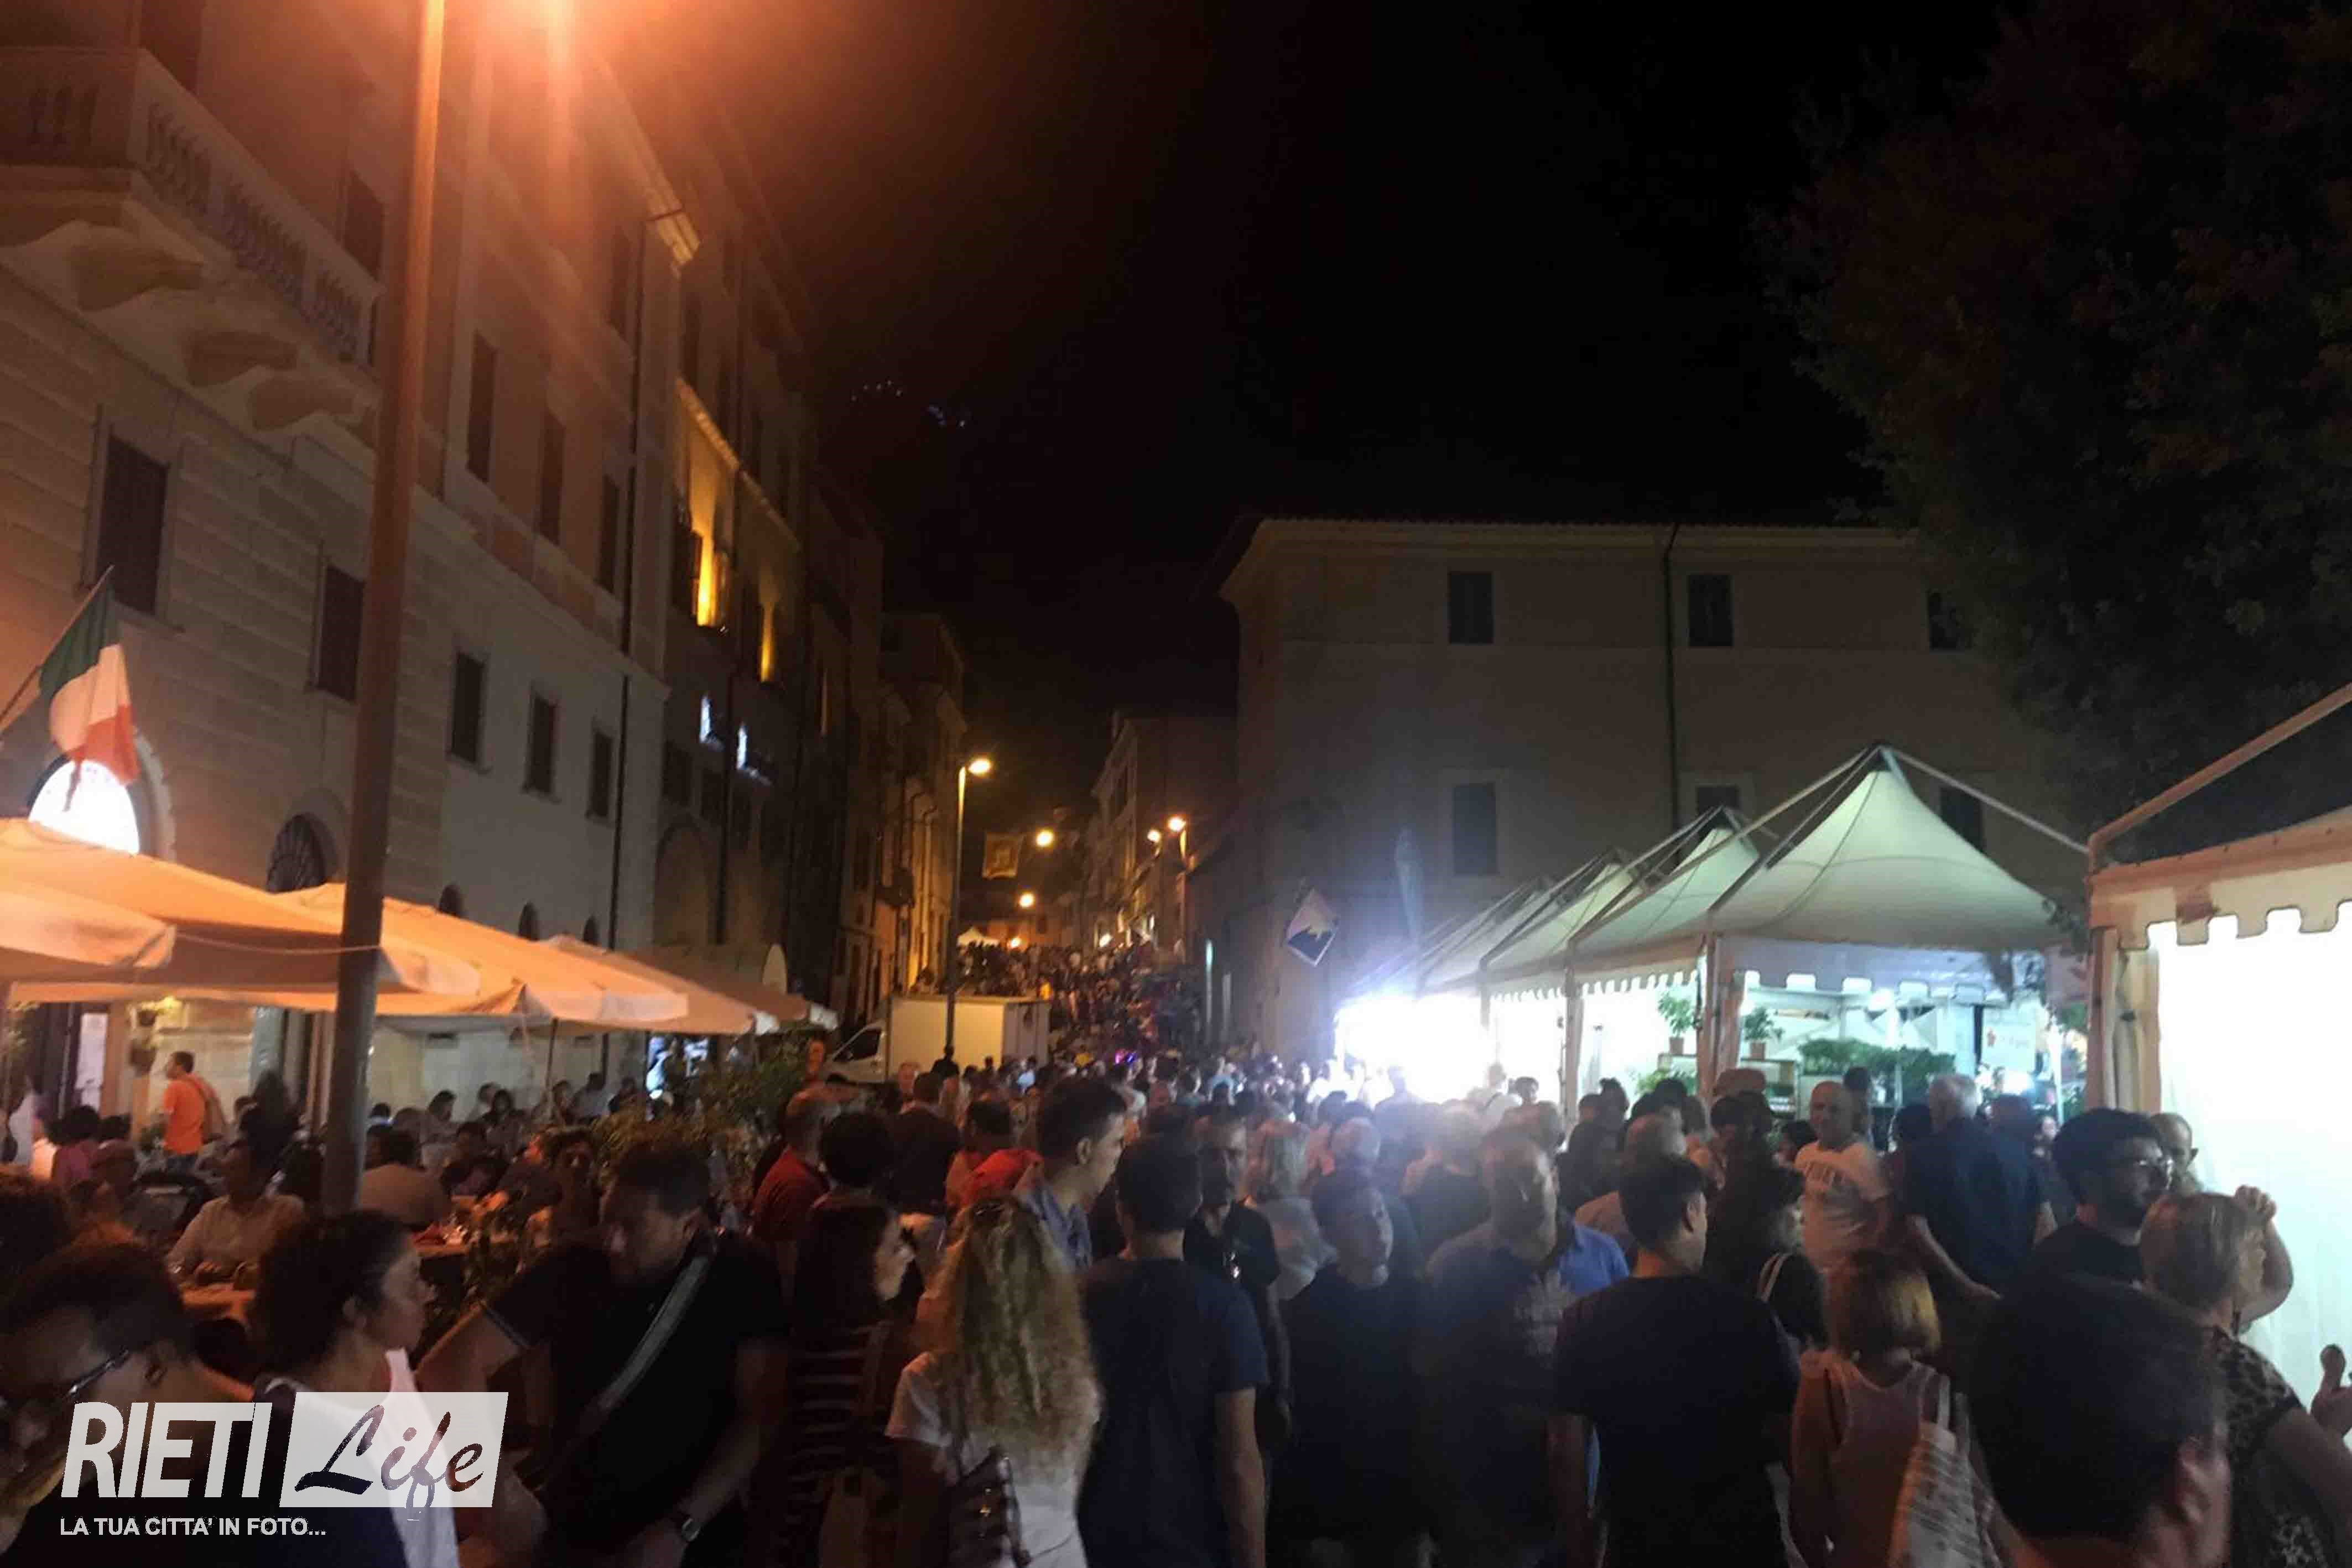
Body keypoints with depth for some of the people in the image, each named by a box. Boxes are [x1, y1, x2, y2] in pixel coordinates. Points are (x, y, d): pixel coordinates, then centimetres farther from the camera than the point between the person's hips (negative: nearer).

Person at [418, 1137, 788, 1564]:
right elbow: (455, 1360, -14)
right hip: (571, 1532, 2)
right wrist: (494, 1475, -26)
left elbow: (761, 1418, -15)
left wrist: (682, 1526, -22)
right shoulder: (572, 1271, -12)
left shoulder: (744, 1284, -14)